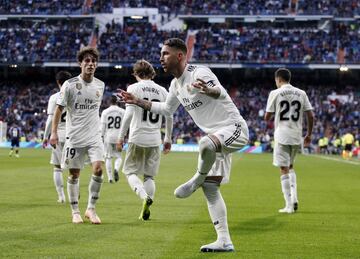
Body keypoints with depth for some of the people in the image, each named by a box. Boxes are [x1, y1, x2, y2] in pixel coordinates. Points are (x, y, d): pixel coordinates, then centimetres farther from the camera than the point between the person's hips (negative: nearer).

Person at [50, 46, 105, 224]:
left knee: (98, 169, -13)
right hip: (74, 137, -2)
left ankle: (91, 209, 1)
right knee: (74, 175, 4)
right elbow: (59, 108, -6)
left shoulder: (100, 85, 5)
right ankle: (75, 212, 17)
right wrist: (54, 132, -14)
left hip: (94, 136, 3)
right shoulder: (70, 85, -7)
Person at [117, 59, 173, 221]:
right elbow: (169, 117, 11)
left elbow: (129, 114, -11)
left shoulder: (134, 88, -3)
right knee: (150, 176, 11)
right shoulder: (162, 91, 9)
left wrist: (121, 136, -6)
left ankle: (144, 197, -19)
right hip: (155, 140, 3)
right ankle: (146, 209, 4)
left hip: (137, 138, -3)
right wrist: (168, 139, 21)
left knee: (130, 172, 7)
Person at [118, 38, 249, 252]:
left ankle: (198, 179, -11)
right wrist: (138, 102, 23)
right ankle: (224, 241, 5)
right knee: (210, 188, 3)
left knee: (206, 144, -41)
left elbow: (221, 92, -34)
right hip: (216, 137, 10)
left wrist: (209, 91, -57)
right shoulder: (176, 84, 12)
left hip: (233, 127, -10)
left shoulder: (199, 73, -17)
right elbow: (167, 109, 29)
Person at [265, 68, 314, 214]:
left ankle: (289, 205, -3)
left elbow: (267, 117, -4)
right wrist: (309, 134, 14)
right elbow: (310, 116, 4)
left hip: (282, 136, -4)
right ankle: (294, 199, 8)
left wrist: (268, 119, 20)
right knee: (290, 167, 22)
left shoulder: (275, 93, -5)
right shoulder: (301, 93, 6)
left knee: (284, 170, -1)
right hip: (297, 136, 4)